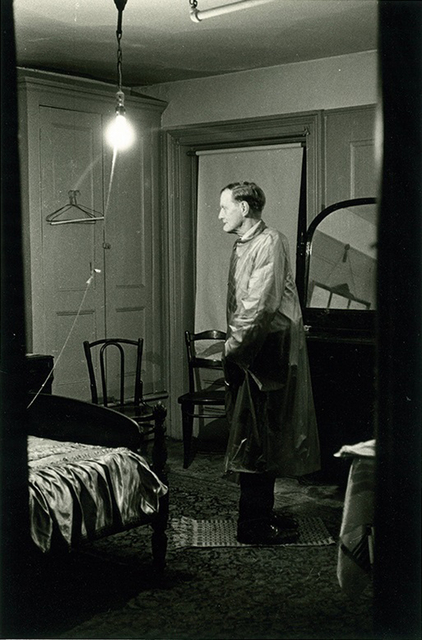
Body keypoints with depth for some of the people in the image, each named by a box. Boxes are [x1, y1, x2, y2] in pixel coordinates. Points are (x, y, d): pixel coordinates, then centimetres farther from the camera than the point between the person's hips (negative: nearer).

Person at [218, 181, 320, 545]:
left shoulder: (270, 243, -11)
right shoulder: (243, 246, 16)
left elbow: (260, 307, -18)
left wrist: (233, 348, -13)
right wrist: (233, 345, 6)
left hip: (266, 354, -7)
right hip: (249, 352, 7)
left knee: (257, 441, 2)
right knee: (255, 441, 8)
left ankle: (258, 518, 15)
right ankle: (254, 526, 13)